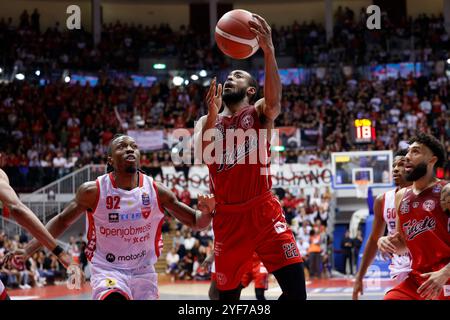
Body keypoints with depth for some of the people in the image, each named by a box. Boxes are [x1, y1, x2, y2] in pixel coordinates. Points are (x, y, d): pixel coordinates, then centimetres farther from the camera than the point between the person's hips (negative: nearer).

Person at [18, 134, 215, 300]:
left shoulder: (156, 191, -7)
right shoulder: (93, 191, -10)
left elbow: (195, 222, 0)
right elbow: (62, 221, 2)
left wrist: (206, 212, -24)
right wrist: (26, 251, -6)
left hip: (144, 271, 3)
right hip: (107, 270, -3)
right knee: (114, 298, -33)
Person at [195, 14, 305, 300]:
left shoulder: (260, 113, 3)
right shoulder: (206, 121, 11)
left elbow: (274, 99, -22)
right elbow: (202, 156, -8)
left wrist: (269, 51, -37)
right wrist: (213, 114, -17)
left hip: (264, 213, -2)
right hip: (228, 219, 2)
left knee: (296, 289, -14)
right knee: (228, 293, 9)